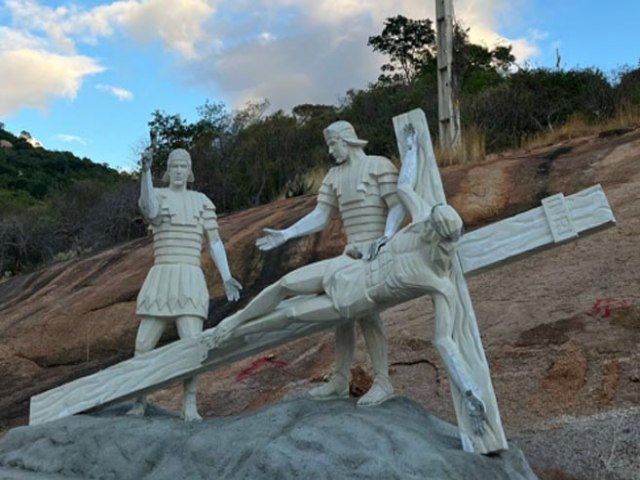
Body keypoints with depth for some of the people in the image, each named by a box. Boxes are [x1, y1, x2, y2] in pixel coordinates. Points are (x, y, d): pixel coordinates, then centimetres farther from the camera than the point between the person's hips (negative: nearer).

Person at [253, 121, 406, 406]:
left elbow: (398, 207, -8)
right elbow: (319, 217, 8)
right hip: (352, 252, 7)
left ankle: (382, 382, -9)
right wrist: (284, 235, -2)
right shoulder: (334, 177, 15)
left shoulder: (380, 165, -2)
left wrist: (386, 237, -25)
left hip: (378, 251, -7)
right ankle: (340, 381, 10)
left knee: (365, 311, -18)